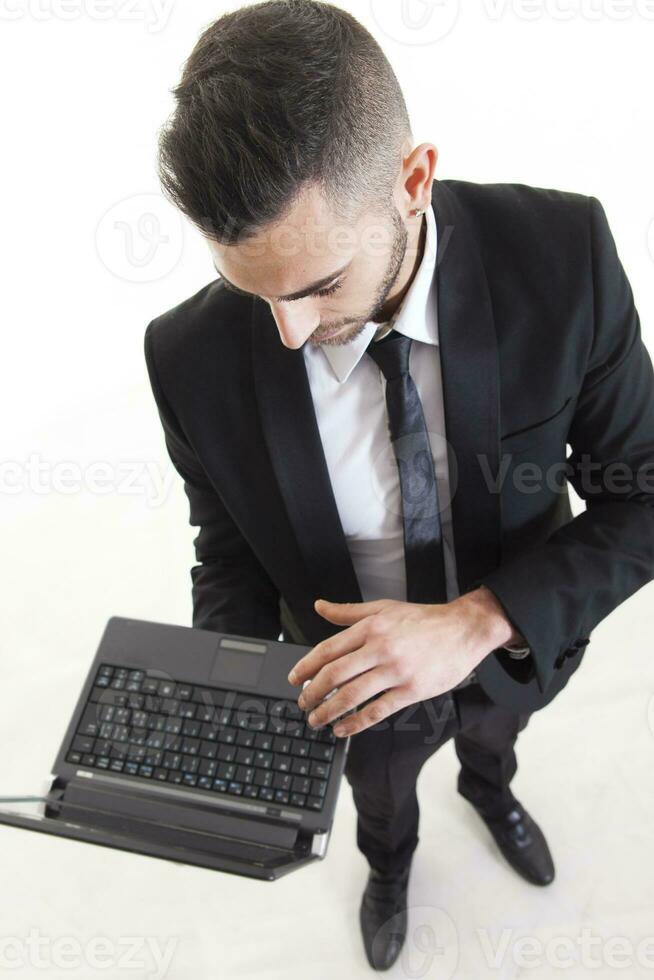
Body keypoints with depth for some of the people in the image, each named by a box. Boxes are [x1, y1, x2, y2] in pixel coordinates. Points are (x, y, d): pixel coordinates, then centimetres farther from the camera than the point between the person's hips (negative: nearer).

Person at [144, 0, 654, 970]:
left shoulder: (564, 253, -33)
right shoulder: (193, 356, -31)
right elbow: (230, 551, -12)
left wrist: (475, 621, -38)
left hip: (516, 647, 1)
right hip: (358, 677, 0)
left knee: (489, 733, 37)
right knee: (381, 790, 34)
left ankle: (488, 789, 77)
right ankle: (389, 866, 73)